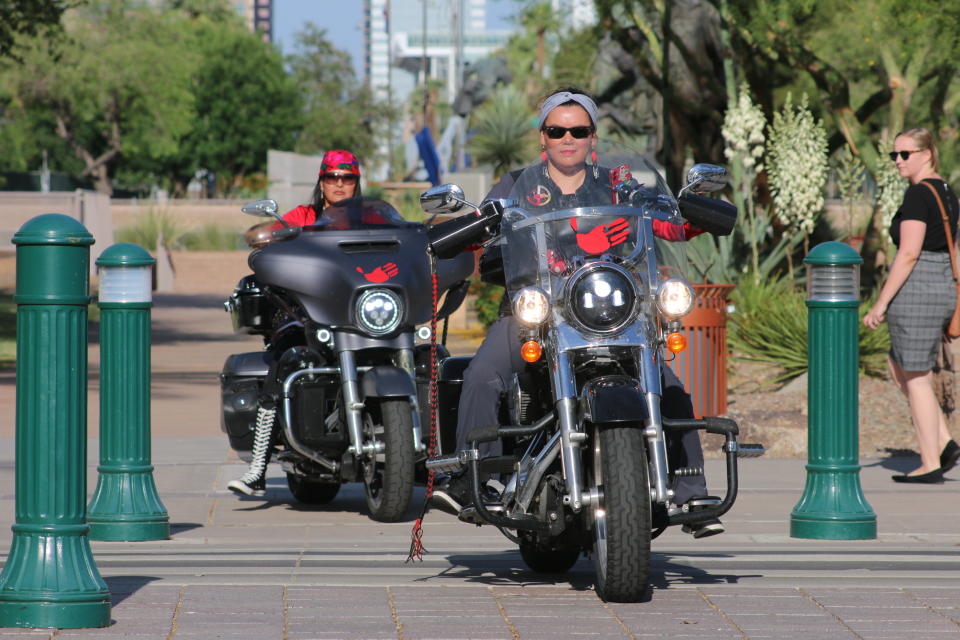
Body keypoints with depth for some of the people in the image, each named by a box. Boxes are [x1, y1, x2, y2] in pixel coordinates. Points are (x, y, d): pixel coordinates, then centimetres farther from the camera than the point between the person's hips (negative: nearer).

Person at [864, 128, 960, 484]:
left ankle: (930, 465, 4)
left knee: (915, 378, 0)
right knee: (898, 367, 20)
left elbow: (909, 254, -21)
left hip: (914, 292, -10)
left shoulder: (918, 194, -16)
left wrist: (880, 304, -18)